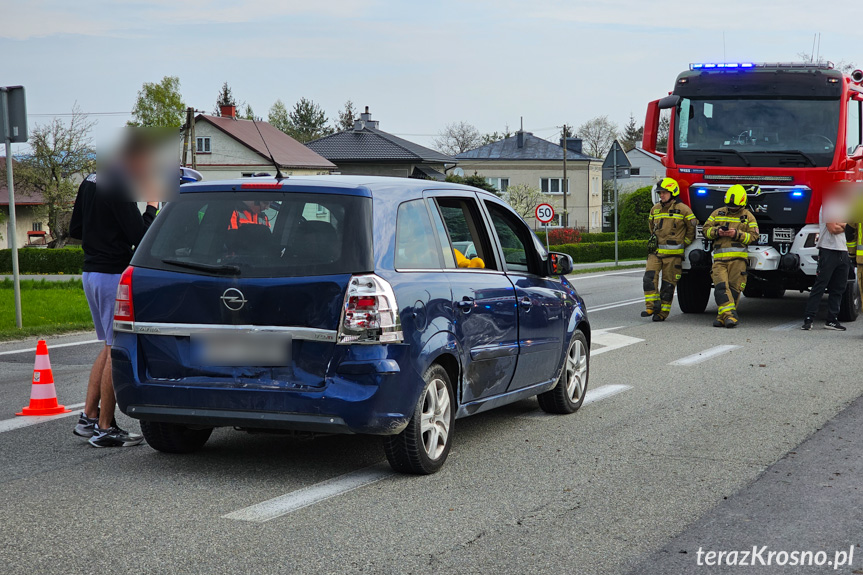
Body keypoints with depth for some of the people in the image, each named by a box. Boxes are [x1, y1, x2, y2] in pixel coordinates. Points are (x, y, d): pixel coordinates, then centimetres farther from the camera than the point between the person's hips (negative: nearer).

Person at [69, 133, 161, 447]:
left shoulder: (90, 182, 13)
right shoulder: (119, 187, -18)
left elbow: (75, 229, 18)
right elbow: (139, 236, -21)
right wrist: (152, 206, -8)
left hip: (92, 272, 10)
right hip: (113, 275, -10)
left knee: (110, 347, 19)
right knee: (117, 351, -3)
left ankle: (88, 417, 19)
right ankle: (105, 429, 2)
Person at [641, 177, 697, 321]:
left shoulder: (683, 209, -6)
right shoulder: (655, 209, 11)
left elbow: (692, 227, 3)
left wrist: (683, 243, 4)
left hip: (673, 253, -5)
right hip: (656, 251, 5)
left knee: (668, 283, 0)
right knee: (649, 277, -12)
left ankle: (663, 312, 5)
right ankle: (652, 307, -6)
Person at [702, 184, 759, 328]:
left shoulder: (748, 216, 9)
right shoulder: (718, 213, 15)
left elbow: (753, 236, 3)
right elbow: (705, 229, 14)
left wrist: (737, 234, -11)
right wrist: (717, 231, -7)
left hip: (738, 258, -1)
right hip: (719, 257, 1)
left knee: (733, 288, -3)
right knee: (721, 287, -14)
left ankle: (722, 316, 3)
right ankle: (729, 316, -19)